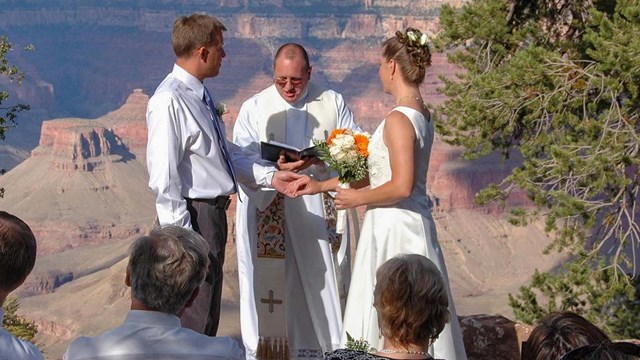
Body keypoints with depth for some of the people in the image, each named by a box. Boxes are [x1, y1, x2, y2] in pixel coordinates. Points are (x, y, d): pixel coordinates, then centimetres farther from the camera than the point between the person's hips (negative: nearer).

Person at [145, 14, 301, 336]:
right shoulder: (170, 101, -18)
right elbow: (164, 179, -21)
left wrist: (270, 176, 9)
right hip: (193, 216, -10)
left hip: (214, 212, 10)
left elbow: (226, 153, 19)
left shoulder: (200, 96, 11)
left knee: (209, 315, 19)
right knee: (194, 320, -6)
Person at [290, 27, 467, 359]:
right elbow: (378, 172, 15)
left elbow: (401, 187, -24)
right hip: (415, 224, 9)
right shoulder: (422, 114, 10)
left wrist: (357, 199, -8)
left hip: (394, 229, -9)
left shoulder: (399, 119, -17)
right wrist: (321, 185, 15)